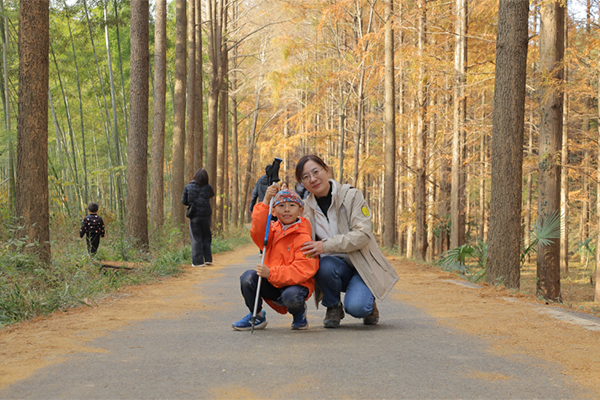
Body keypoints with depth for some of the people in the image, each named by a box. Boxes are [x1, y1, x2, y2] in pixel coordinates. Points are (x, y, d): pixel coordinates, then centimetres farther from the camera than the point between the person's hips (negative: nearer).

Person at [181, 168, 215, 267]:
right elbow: (212, 194, 16)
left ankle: (198, 261, 1)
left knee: (196, 238, 4)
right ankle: (208, 258, 12)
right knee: (206, 237, 15)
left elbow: (184, 201, -1)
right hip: (206, 215, 1)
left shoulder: (188, 187, -6)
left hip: (194, 215, -1)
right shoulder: (208, 188, -5)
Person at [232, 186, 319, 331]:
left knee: (291, 296, -38)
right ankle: (257, 316, 5)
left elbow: (303, 270, -22)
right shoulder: (274, 230, 7)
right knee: (248, 277, -19)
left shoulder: (303, 237, -13)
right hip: (272, 285, 5)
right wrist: (265, 202, -20)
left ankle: (299, 312, 3)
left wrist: (271, 273, -31)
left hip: (295, 284, -5)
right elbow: (258, 233, -15)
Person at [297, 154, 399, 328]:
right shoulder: (307, 206, 5)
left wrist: (326, 245, -30)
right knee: (325, 266, -34)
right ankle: (333, 307, -4)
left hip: (362, 266, -3)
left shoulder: (352, 195, -8)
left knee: (356, 307, -30)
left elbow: (362, 234, -19)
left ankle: (369, 303, 9)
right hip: (335, 264, 3)